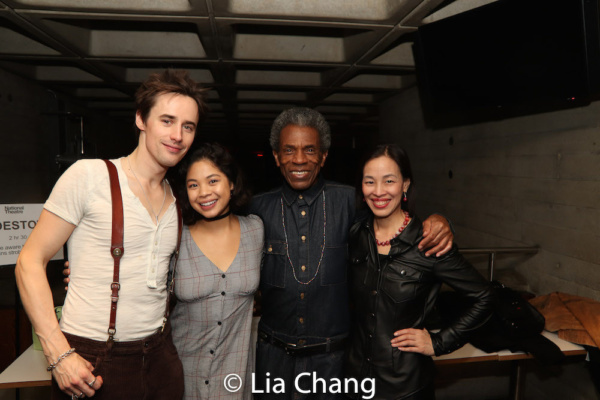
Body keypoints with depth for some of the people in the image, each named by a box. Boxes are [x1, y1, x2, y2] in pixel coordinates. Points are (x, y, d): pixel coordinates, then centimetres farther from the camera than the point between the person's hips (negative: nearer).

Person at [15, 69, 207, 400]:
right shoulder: (89, 175, -11)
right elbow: (30, 261, -10)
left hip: (159, 353, 5)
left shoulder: (176, 199, 5)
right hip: (91, 359, -5)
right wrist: (58, 353, -15)